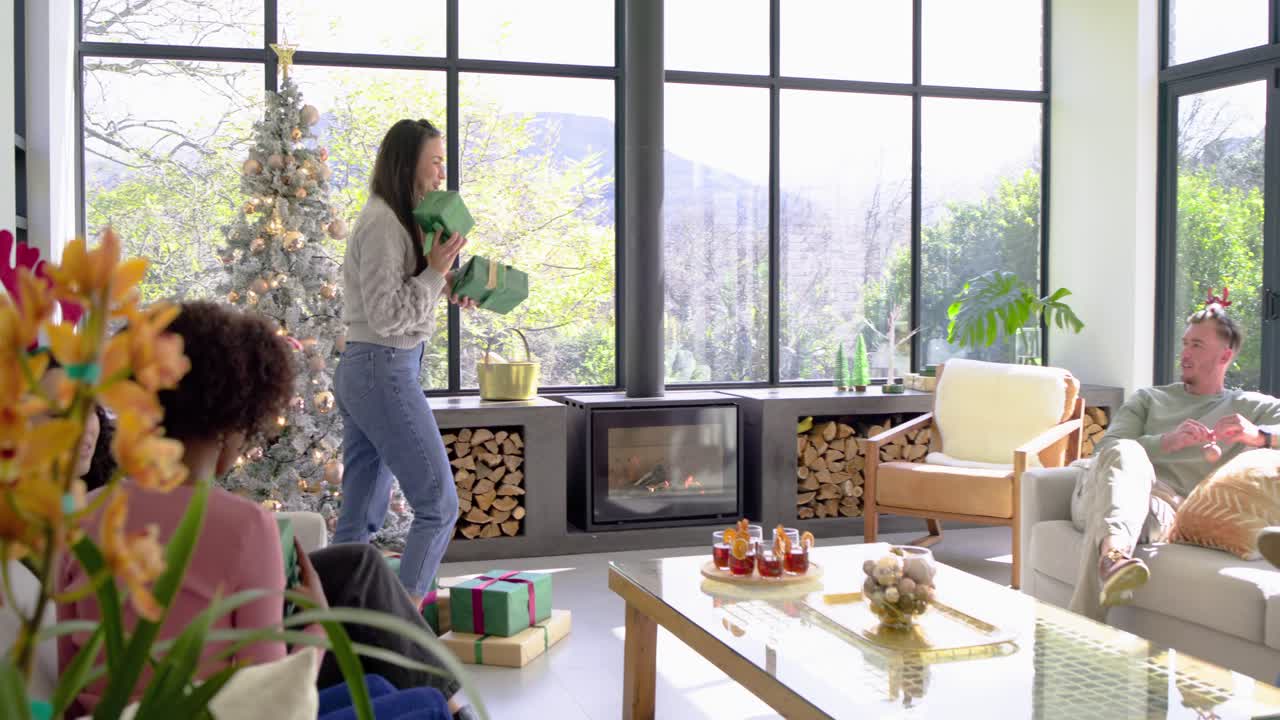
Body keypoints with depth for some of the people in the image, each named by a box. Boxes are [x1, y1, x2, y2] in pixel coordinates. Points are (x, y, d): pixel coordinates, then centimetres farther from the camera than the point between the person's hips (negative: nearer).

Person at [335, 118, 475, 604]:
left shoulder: (394, 219, 13)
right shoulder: (383, 224, -15)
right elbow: (387, 317, -17)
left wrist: (443, 283, 5)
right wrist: (436, 271, -19)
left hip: (361, 369, 10)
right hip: (385, 369, -10)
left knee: (361, 514, 11)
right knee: (438, 504, -5)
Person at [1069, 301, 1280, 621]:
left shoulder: (1250, 408, 26)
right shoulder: (1149, 398, 30)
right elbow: (1108, 447, 11)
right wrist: (1169, 441, -7)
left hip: (1167, 507, -1)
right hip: (1101, 491, 2)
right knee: (1127, 452, -36)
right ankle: (1114, 551, -65)